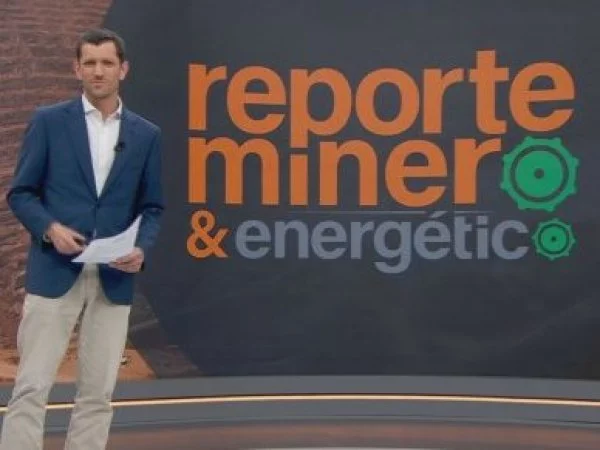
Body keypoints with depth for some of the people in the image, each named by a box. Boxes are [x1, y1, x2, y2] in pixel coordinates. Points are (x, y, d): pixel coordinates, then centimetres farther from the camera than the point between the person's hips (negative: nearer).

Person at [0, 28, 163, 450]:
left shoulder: (146, 134, 8)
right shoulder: (48, 121, 2)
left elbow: (152, 207, 10)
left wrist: (142, 249, -9)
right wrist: (50, 228, -15)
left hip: (114, 279, 2)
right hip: (55, 272, -2)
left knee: (98, 391, 7)